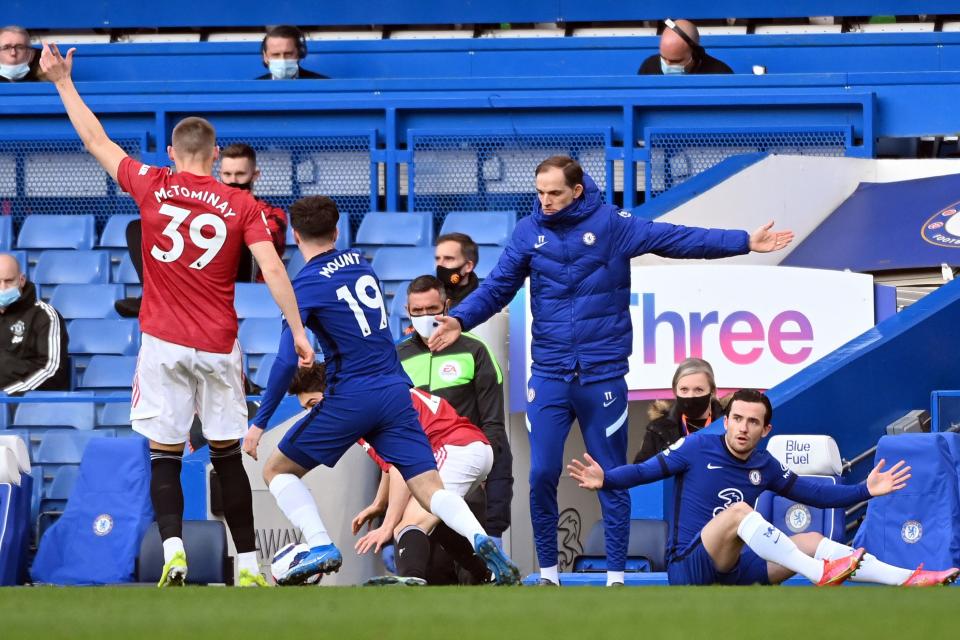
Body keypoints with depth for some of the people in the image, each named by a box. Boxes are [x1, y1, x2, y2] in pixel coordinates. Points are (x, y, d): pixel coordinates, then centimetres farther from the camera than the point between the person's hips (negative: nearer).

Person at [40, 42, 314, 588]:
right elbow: (272, 268, -8)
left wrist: (63, 82, 19)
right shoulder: (241, 205, -1)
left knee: (165, 455, 3)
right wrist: (298, 331, -5)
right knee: (227, 455, 8)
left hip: (163, 343, -1)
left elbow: (97, 141, 9)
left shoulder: (152, 187, 0)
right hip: (219, 347, 1)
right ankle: (249, 565, 8)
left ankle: (173, 549, -17)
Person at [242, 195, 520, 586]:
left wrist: (260, 422, -7)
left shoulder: (306, 284, -6)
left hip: (350, 399, -5)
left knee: (277, 470, 11)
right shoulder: (360, 263, 12)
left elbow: (287, 362, -12)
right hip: (396, 391, 5)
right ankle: (479, 540, -29)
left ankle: (320, 546, -8)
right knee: (430, 488, -1)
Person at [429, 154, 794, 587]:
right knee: (542, 475, -1)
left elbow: (678, 240, -6)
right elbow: (497, 287, 4)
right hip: (549, 377, 2)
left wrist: (745, 242, -12)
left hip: (603, 376, -2)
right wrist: (461, 320, -12)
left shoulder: (612, 225, -4)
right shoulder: (529, 232, 3)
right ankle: (548, 571, 11)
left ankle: (616, 574, 11)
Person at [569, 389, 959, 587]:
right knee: (738, 510, -31)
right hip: (688, 569, -6)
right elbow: (646, 471, -8)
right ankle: (821, 575, -41)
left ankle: (910, 580, -14)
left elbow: (813, 493, 19)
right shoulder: (698, 447, -5)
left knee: (811, 542, -6)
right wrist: (604, 480, -26)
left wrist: (865, 491, 12)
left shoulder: (764, 466, 10)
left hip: (733, 569, 6)